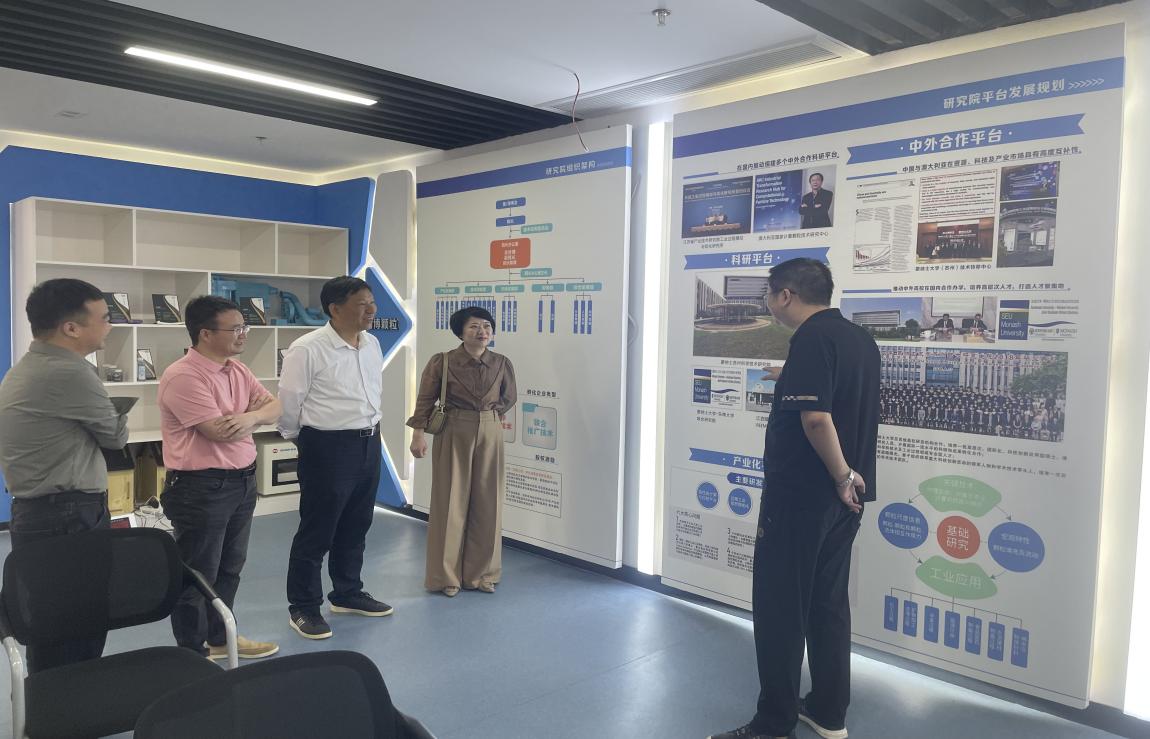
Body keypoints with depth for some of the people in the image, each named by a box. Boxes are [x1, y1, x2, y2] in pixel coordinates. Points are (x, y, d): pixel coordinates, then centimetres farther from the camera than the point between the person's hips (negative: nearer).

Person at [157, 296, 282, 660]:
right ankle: (192, 653, 20)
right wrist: (257, 413, -7)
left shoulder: (238, 370, 9)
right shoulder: (183, 377, -19)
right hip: (200, 488, -9)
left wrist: (249, 416, -15)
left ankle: (220, 638, 37)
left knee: (229, 569, 21)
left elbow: (274, 408, 7)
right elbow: (220, 431, -24)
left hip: (242, 481, 9)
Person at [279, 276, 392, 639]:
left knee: (355, 527, 18)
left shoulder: (372, 343, 6)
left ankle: (347, 593, 35)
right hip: (328, 447, -7)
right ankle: (303, 607, 20)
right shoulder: (307, 349, -16)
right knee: (317, 530, 4)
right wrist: (301, 440, 4)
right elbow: (289, 402, -9)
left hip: (369, 443, 7)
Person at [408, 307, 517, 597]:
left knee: (487, 504, 8)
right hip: (453, 435, -3)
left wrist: (487, 417, 9)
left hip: (490, 435, 3)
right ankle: (447, 575, 16)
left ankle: (480, 573, 22)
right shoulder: (442, 362, -9)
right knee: (451, 503, 3)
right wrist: (418, 433, -9)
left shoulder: (502, 364, 0)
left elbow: (508, 398, 16)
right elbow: (425, 399, -3)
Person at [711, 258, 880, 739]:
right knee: (828, 602, 17)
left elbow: (815, 417, -27)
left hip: (801, 496, -9)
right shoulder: (860, 338, 10)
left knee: (779, 606, 1)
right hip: (843, 498, 9)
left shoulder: (812, 338, -17)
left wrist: (842, 474, -17)